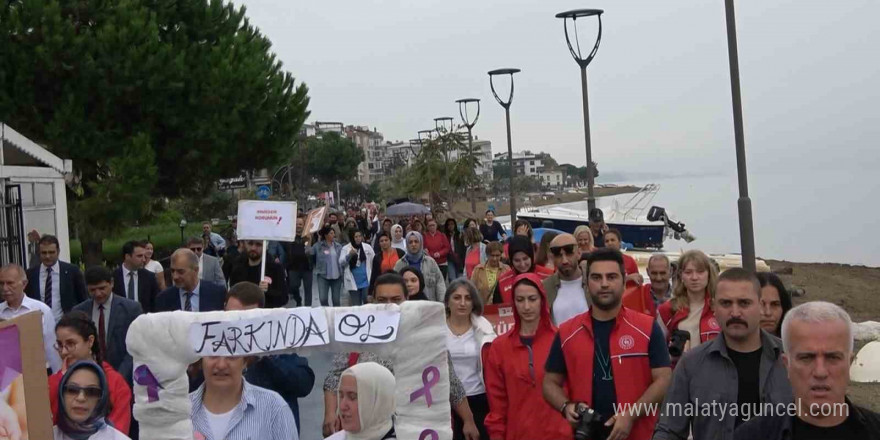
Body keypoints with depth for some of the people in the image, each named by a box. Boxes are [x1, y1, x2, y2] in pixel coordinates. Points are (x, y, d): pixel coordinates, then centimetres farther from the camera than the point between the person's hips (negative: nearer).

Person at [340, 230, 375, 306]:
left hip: (366, 280, 1)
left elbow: (374, 262, 4)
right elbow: (341, 263, -8)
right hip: (353, 282, 0)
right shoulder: (345, 248, 0)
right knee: (356, 304, 7)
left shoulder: (368, 247, 3)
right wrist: (349, 255, -23)